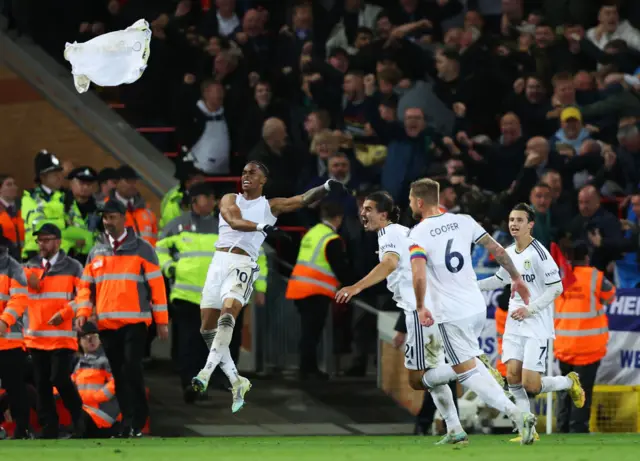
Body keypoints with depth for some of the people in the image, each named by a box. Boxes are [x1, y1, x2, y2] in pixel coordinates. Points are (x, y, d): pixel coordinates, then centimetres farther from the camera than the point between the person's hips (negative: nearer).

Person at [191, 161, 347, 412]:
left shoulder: (271, 206, 11)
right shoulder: (230, 200, 12)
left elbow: (304, 199, 1)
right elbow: (234, 221, -9)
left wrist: (326, 187, -18)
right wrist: (262, 227, -26)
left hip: (242, 265, -4)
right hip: (219, 261, 4)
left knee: (227, 317, -26)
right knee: (208, 329, 1)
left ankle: (206, 373, -33)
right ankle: (236, 381, 11)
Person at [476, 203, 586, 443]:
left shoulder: (538, 253, -14)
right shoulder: (509, 253, 8)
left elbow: (556, 288, -13)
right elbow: (500, 279, 27)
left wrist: (530, 309, -20)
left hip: (537, 326, -7)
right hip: (514, 325, 7)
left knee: (531, 385, -11)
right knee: (513, 376, -5)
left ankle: (569, 382, 18)